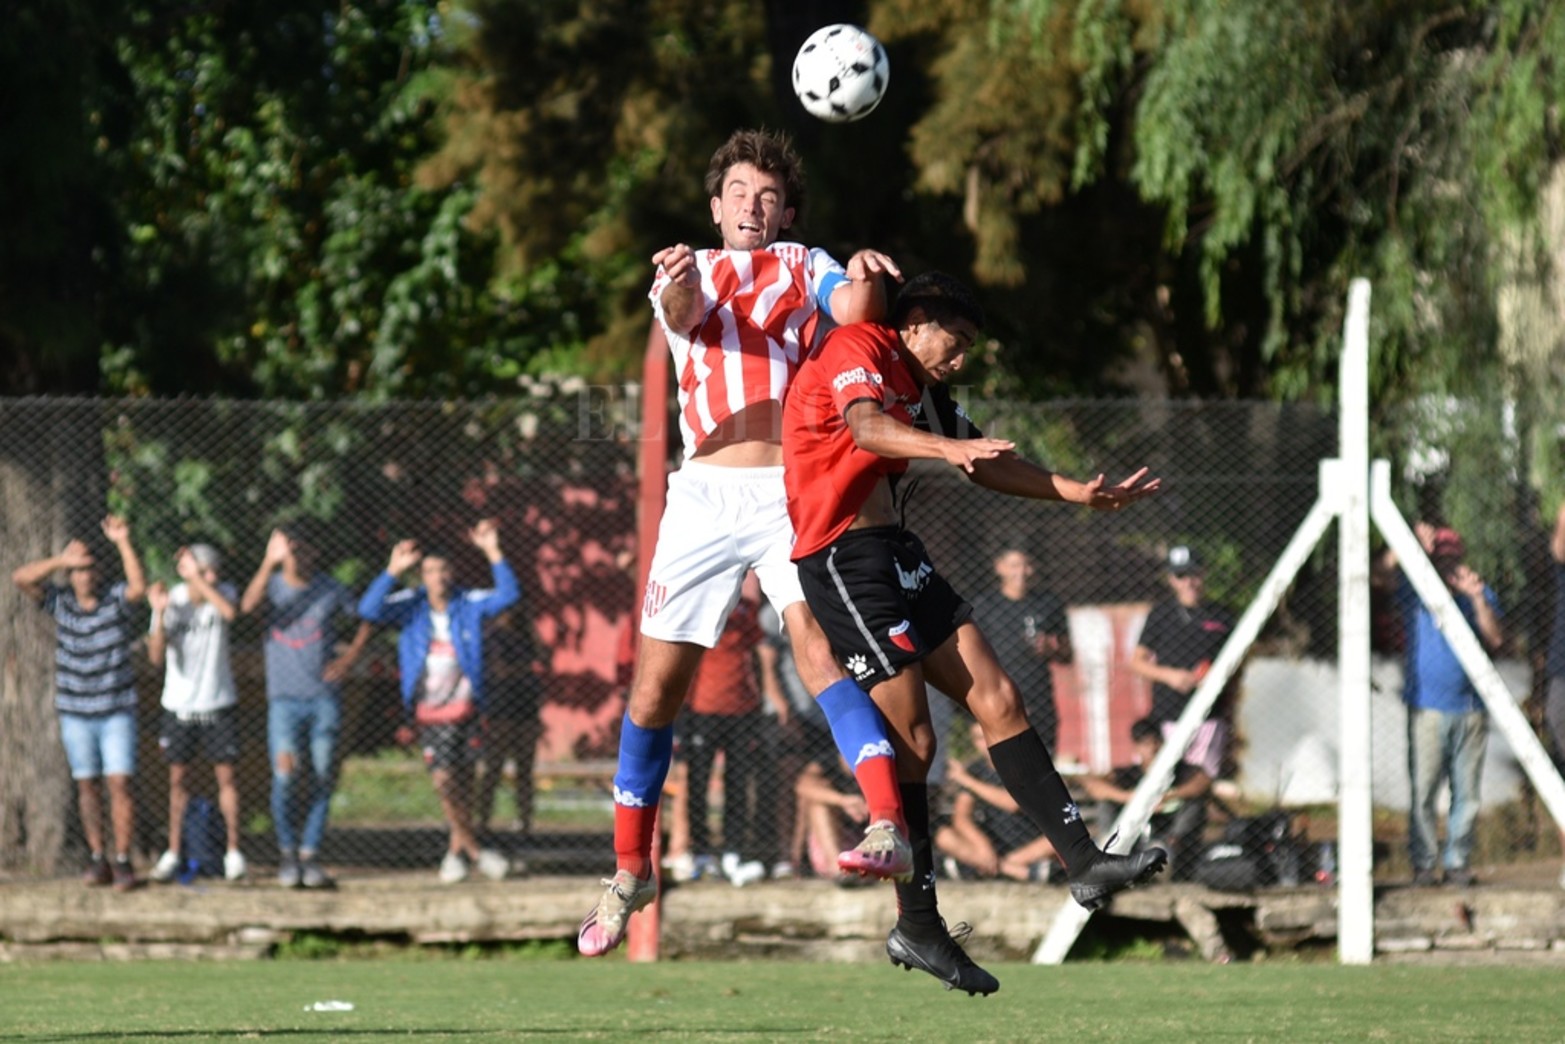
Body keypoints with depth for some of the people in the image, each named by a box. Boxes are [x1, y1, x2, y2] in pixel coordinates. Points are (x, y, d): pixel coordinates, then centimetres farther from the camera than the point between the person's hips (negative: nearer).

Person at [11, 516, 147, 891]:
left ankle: (122, 861, -4)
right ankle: (97, 860, 12)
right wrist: (62, 559, -21)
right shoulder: (60, 602, 0)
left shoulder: (115, 599, -5)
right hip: (75, 714, 2)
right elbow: (21, 578, -11)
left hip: (117, 711, -2)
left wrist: (123, 542, -31)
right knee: (87, 786, 6)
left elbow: (139, 586, -26)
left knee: (119, 784, -8)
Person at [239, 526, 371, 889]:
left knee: (323, 778, 0)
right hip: (284, 697, -2)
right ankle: (287, 852, 2)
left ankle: (310, 855, 10)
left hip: (324, 698, 2)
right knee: (285, 774, -14)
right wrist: (268, 563, -34)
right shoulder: (273, 584, -1)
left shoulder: (330, 588, 4)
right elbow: (247, 605, -24)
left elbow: (365, 619, 16)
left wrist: (349, 657, 2)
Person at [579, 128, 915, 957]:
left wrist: (865, 278, -32)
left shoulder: (806, 267, 14)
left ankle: (888, 828, -36)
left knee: (818, 648, -24)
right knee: (656, 685, 2)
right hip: (705, 495, 2)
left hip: (793, 492, -2)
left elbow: (854, 310, -8)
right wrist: (678, 285, -34)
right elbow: (684, 315, -9)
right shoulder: (690, 271, 16)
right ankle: (630, 871, 16)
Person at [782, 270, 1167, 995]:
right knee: (912, 740, -10)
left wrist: (1079, 494, 25)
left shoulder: (922, 386, 19)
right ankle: (916, 927, -2)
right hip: (845, 558, -10)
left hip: (897, 554, 10)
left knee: (997, 699, 2)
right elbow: (867, 426, -30)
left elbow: (987, 466, 29)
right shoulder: (858, 349, -9)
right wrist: (948, 447, -47)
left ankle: (1083, 863, 1)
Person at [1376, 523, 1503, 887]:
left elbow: (1495, 639, 2)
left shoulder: (1480, 595, 12)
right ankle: (1423, 862, -2)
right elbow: (1383, 572, -11)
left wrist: (1477, 598, -10)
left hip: (1469, 709, 2)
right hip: (1428, 709, -2)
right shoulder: (1416, 591, 6)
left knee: (1466, 792, 2)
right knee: (1422, 790, -7)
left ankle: (1458, 861, 9)